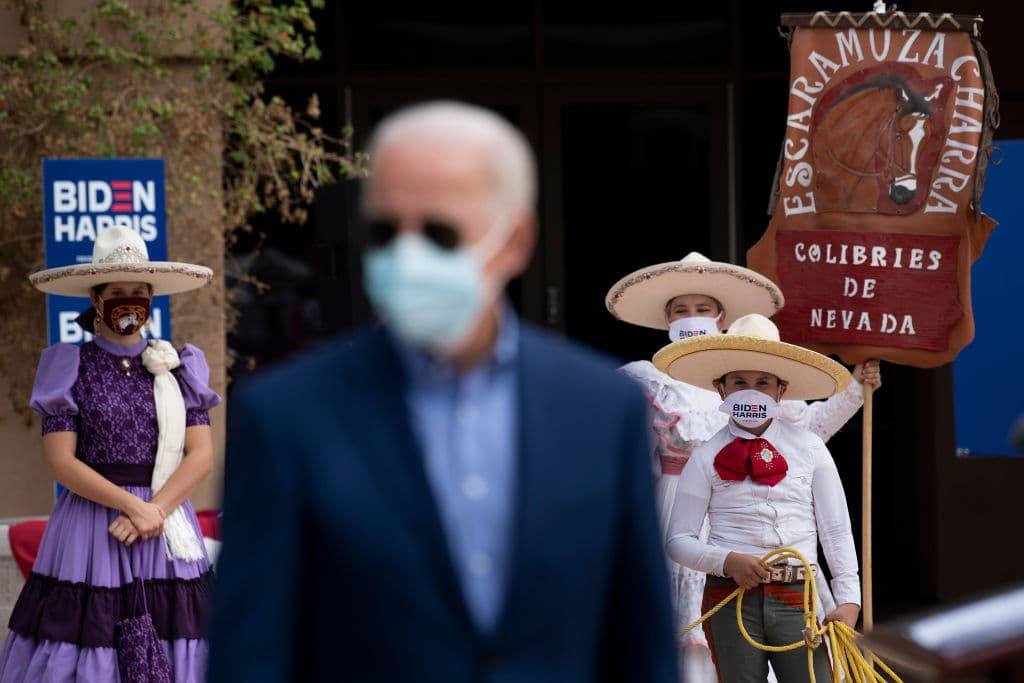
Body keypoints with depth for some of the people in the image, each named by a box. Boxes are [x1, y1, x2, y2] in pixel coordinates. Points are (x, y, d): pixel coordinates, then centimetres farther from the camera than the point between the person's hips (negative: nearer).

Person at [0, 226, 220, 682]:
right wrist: (134, 504, -15)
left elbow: (202, 455, 2)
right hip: (89, 525, -2)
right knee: (83, 639, -6)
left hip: (167, 520, 2)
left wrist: (153, 513, -13)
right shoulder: (71, 368, 1)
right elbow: (60, 460, -6)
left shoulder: (177, 367, 8)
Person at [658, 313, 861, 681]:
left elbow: (836, 530, 6)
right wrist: (727, 561, -13)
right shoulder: (707, 457, 5)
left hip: (796, 599, 0)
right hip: (732, 598, 0)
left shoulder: (808, 448, 8)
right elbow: (679, 539, 4)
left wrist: (848, 599, -5)